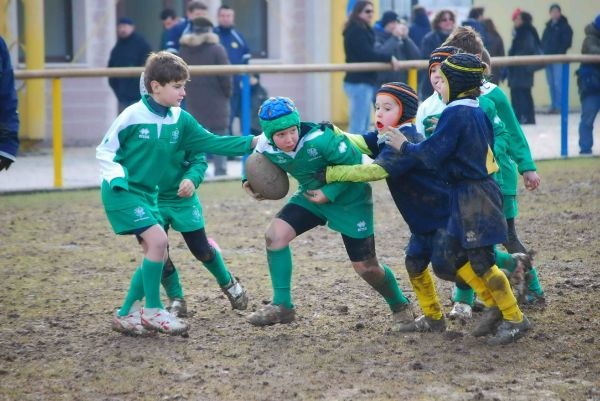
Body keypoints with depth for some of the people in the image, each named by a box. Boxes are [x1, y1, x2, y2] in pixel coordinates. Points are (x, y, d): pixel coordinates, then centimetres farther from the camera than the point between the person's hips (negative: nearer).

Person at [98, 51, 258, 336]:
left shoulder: (180, 120, 3)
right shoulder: (133, 116, -15)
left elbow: (210, 142, 3)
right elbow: (105, 150, -7)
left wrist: (250, 143, -5)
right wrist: (117, 178, -21)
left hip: (147, 194, 8)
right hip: (123, 193, -8)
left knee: (156, 254, 5)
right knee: (157, 240, -21)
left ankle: (126, 315, 16)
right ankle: (153, 310, -9)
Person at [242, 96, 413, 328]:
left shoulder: (320, 139, -35)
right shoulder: (266, 147, -17)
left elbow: (355, 164, -24)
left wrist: (330, 193, -26)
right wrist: (251, 182, -14)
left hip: (350, 198, -5)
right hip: (312, 195, 5)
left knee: (366, 267, -2)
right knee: (275, 235, -13)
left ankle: (400, 307, 26)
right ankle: (282, 306, -1)